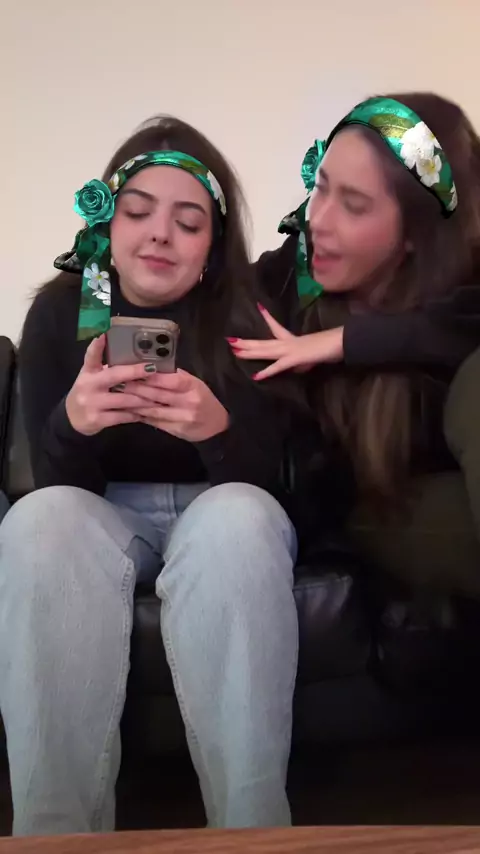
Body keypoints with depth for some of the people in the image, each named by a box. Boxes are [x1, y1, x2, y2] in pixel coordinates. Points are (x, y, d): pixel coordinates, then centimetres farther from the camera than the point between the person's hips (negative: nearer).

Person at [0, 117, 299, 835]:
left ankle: (253, 826, -29)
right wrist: (73, 422, -34)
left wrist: (217, 429, -38)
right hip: (104, 515, 1)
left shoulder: (244, 314, -10)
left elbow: (267, 481, -14)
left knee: (239, 519, -36)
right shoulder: (61, 309, -6)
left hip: (218, 513, -1)